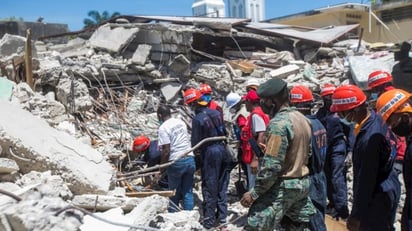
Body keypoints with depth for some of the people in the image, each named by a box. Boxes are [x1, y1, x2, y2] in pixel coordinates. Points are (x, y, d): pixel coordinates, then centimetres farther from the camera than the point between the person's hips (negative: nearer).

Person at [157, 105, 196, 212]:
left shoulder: (163, 127, -10)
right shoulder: (181, 122, 11)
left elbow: (166, 150, -14)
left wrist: (161, 166, -3)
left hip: (176, 162, -5)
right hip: (190, 159, 6)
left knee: (175, 193, 10)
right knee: (188, 191, 12)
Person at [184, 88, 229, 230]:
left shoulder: (197, 119, -16)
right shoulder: (216, 113, 4)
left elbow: (195, 142, -13)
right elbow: (225, 132, 10)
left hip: (209, 153, -6)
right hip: (222, 149, 6)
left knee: (209, 187, 4)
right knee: (222, 186, 14)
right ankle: (222, 217, 23)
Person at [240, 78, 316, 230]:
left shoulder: (278, 123, -20)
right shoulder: (302, 118, 7)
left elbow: (271, 167, -23)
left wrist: (254, 193, -16)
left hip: (282, 187, -9)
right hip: (303, 183, 9)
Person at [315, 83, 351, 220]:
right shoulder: (321, 112, 9)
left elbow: (349, 130, -8)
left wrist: (350, 151, -12)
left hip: (338, 148, -6)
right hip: (323, 149, 6)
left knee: (337, 178, -9)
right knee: (327, 177, 14)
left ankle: (342, 209, -3)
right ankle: (333, 204, 29)